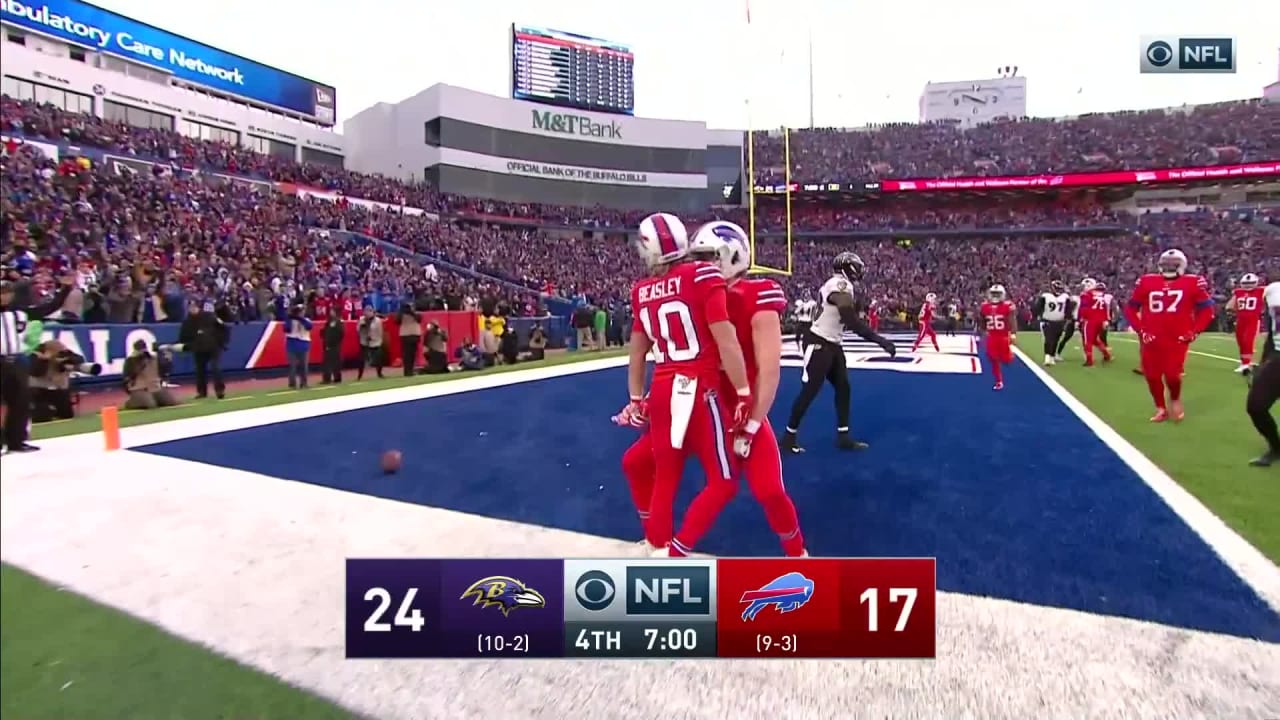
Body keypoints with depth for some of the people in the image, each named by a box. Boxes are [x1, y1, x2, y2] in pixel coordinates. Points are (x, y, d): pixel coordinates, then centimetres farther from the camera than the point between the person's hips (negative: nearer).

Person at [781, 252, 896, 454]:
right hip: (819, 344, -10)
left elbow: (845, 318, 18)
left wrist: (857, 308, 2)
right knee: (809, 391, -5)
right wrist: (879, 340, -26)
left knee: (843, 387, 10)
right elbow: (852, 322, -27)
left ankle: (843, 437, 17)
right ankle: (789, 437, 6)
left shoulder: (840, 286, 13)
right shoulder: (841, 285, -19)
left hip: (833, 344, 10)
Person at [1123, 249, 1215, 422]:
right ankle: (1161, 408, 27)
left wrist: (1194, 332, -4)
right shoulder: (1146, 282, 4)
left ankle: (1175, 400, 23)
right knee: (1152, 375, 7)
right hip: (1152, 340, 2)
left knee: (1172, 375, -10)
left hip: (1177, 340, -2)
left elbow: (1207, 310, 6)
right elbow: (1130, 309, 8)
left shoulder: (1192, 283, 0)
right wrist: (1141, 331, 0)